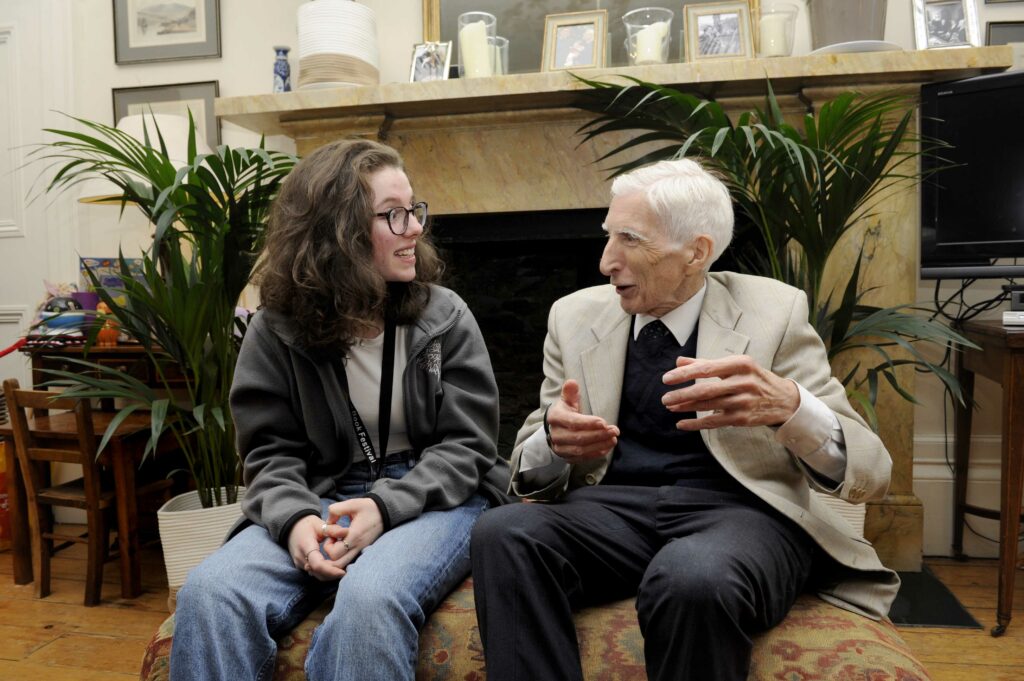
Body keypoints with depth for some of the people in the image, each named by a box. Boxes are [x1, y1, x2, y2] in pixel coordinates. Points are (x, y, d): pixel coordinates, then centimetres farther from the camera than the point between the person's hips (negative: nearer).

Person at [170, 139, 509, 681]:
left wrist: (386, 506, -20)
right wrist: (296, 517, -20)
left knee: (369, 598, -34)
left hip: (431, 499, -1)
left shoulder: (445, 317, 1)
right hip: (320, 501, 2)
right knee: (209, 592, -26)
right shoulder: (276, 331, 3)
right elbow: (272, 453, 3)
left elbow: (464, 445, -3)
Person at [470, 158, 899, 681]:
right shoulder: (576, 315, 7)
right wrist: (554, 441, -19)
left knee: (693, 578, -36)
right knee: (501, 534, -27)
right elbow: (529, 467, 7)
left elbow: (871, 472, -4)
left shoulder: (773, 312, 0)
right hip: (612, 509, 3)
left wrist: (788, 406, -27)